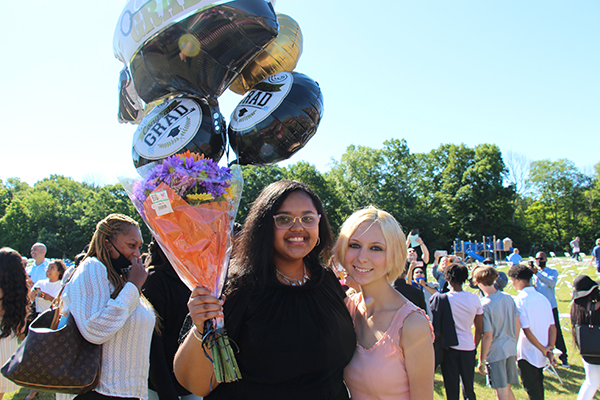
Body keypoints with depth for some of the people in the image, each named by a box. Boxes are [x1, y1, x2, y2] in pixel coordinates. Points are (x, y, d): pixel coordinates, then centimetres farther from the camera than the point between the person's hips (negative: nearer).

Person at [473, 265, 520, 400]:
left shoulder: (484, 305, -18)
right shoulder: (508, 298, 0)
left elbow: (488, 336, -17)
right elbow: (517, 324, 9)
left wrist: (481, 361, -8)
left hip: (495, 352, -6)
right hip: (511, 349, 6)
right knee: (508, 389, 20)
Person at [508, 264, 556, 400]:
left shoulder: (519, 300, -18)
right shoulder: (543, 298, 2)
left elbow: (526, 330, -21)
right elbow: (552, 327, 1)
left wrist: (543, 349, -11)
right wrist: (550, 349, -2)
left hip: (527, 353, -7)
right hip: (541, 354, 7)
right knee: (538, 385, 22)